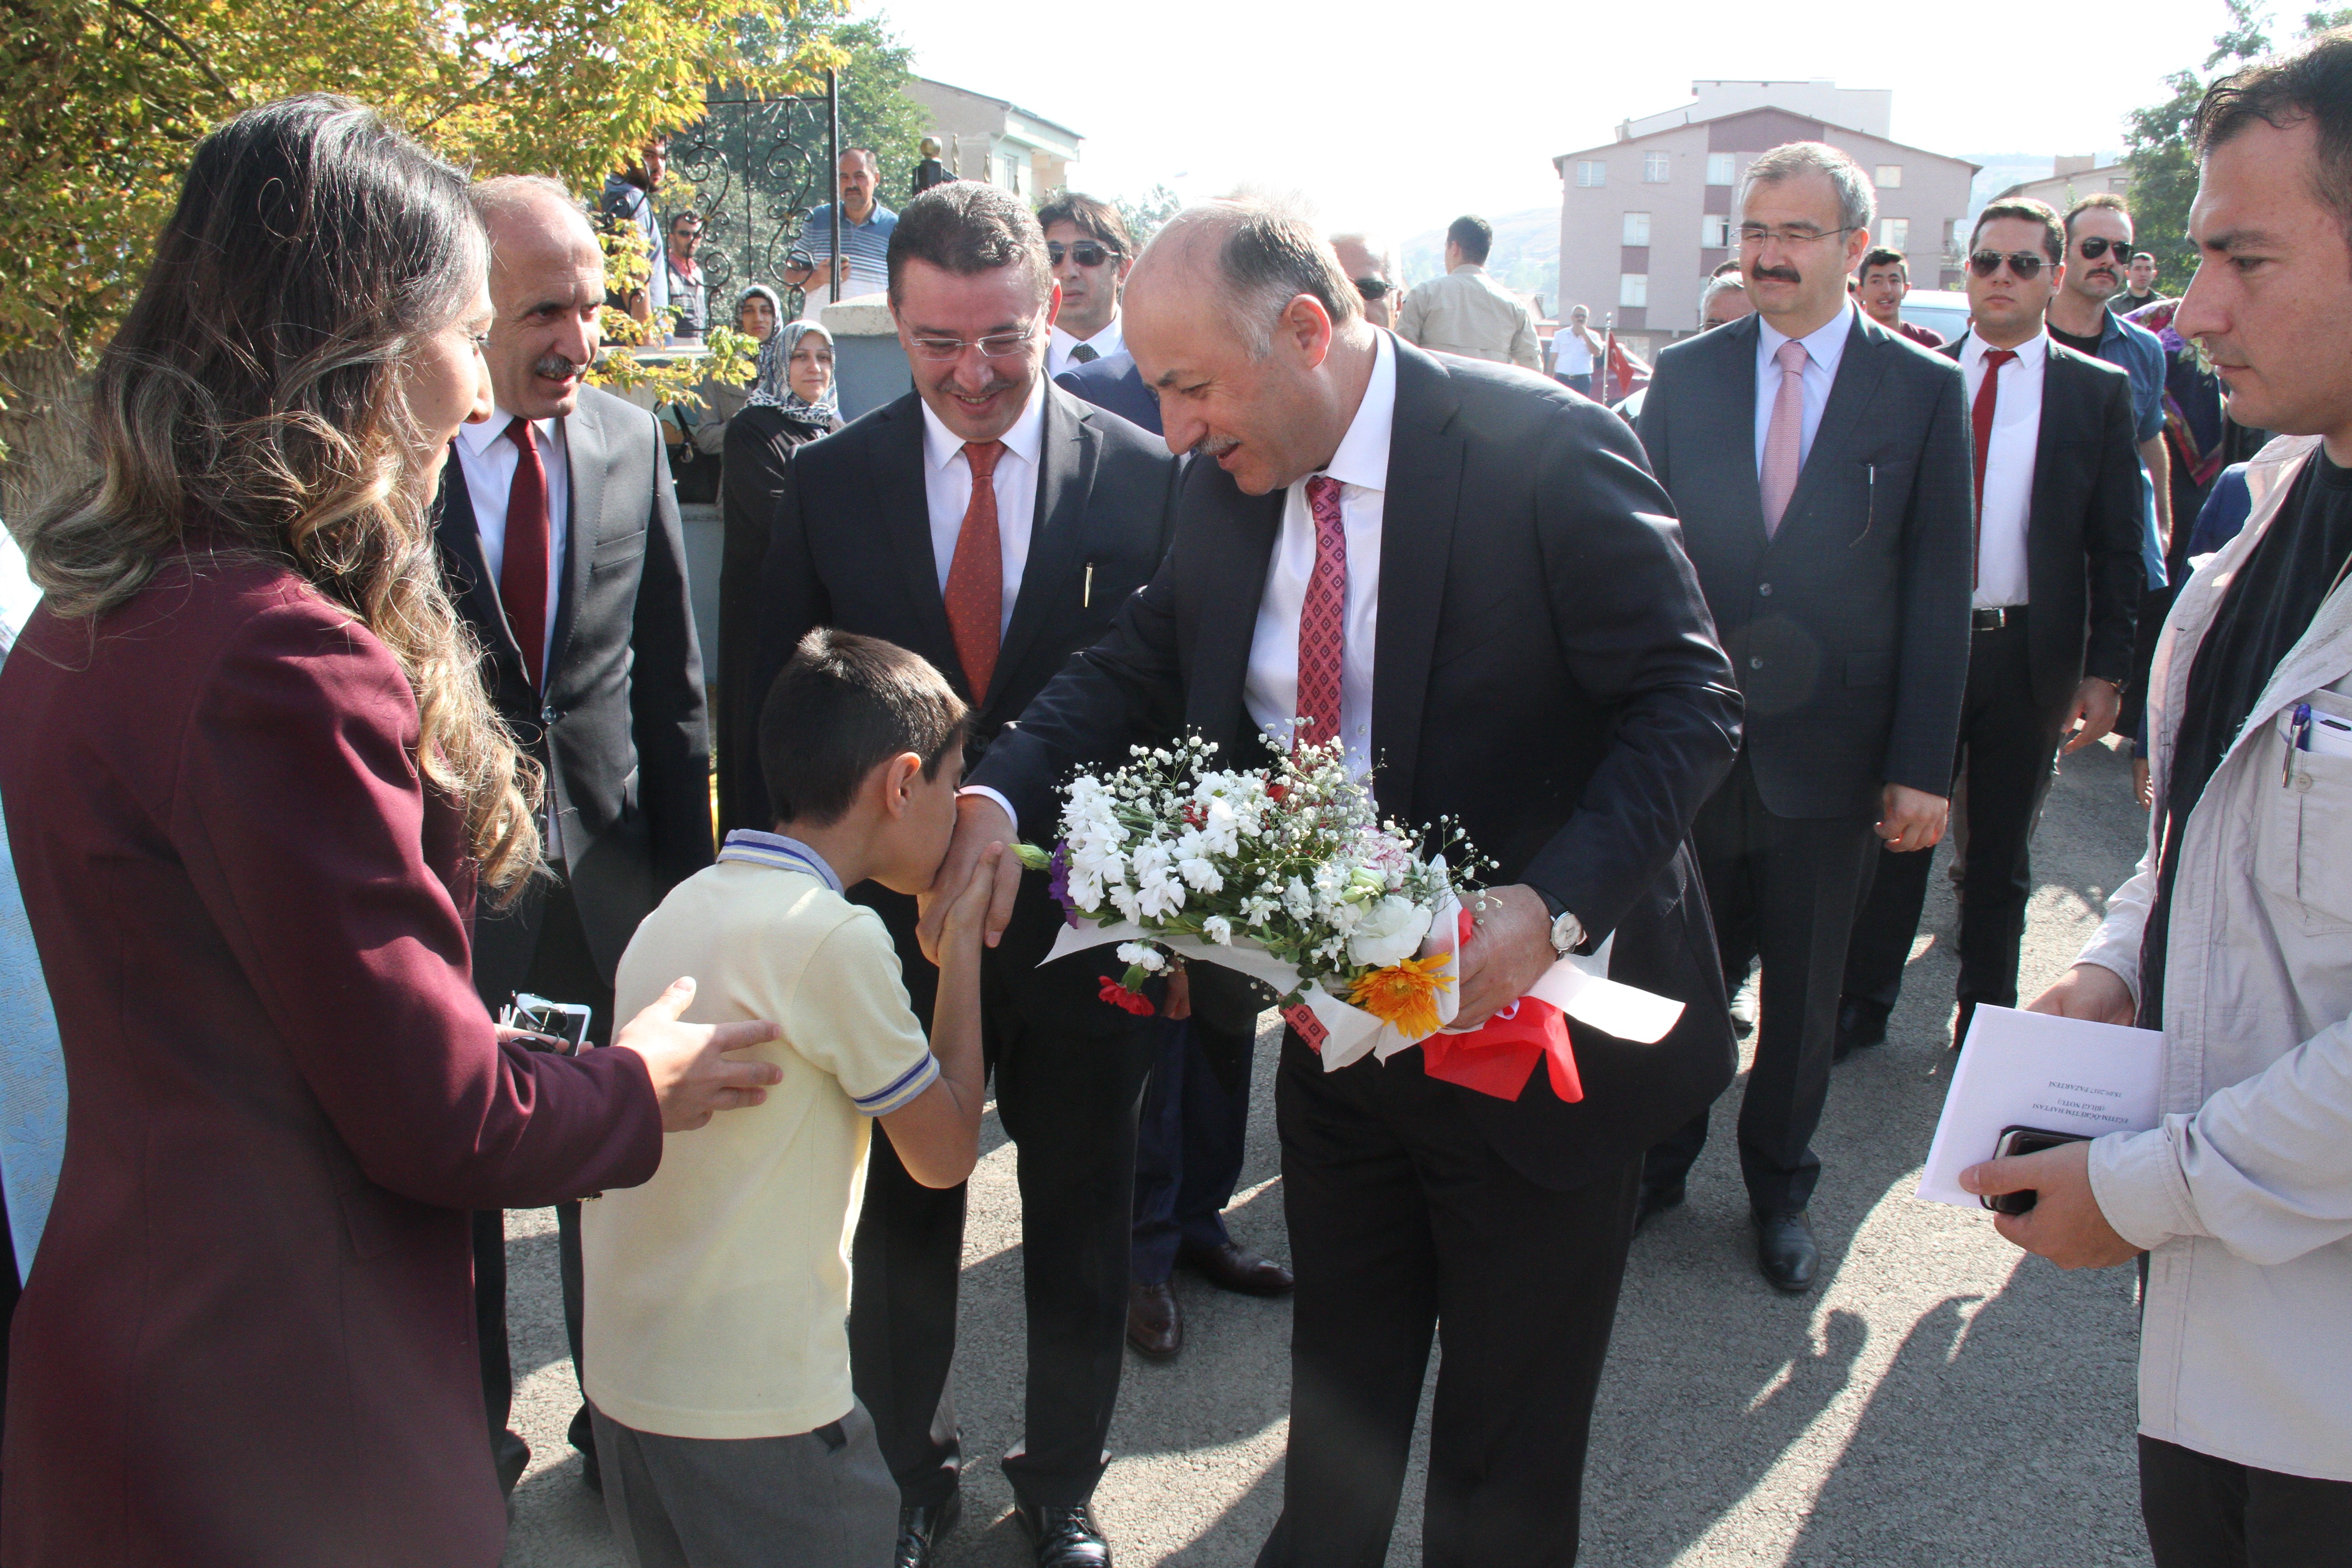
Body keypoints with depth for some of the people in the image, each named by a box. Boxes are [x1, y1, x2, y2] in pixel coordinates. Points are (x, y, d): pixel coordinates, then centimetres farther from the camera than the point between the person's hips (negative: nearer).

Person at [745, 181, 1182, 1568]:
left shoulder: (1146, 476, -8)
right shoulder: (830, 482, -3)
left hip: (1081, 920, -1)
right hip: (891, 918, 1)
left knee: (1081, 1232, 17)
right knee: (899, 1229, 18)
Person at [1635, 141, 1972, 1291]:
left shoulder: (1924, 390, -2)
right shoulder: (1684, 375, 2)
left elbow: (1938, 590, -2)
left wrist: (1923, 767, -5)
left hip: (1828, 756, 0)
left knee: (1804, 992, 14)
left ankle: (1779, 1186, 35)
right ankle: (1660, 1163, 33)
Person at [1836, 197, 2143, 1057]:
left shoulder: (2099, 391, 2)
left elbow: (2117, 547, 1)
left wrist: (2105, 671, -4)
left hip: (2028, 653, 0)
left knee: (2002, 849, 12)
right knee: (1895, 832, 7)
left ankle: (1986, 1015, 26)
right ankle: (1862, 1004, 20)